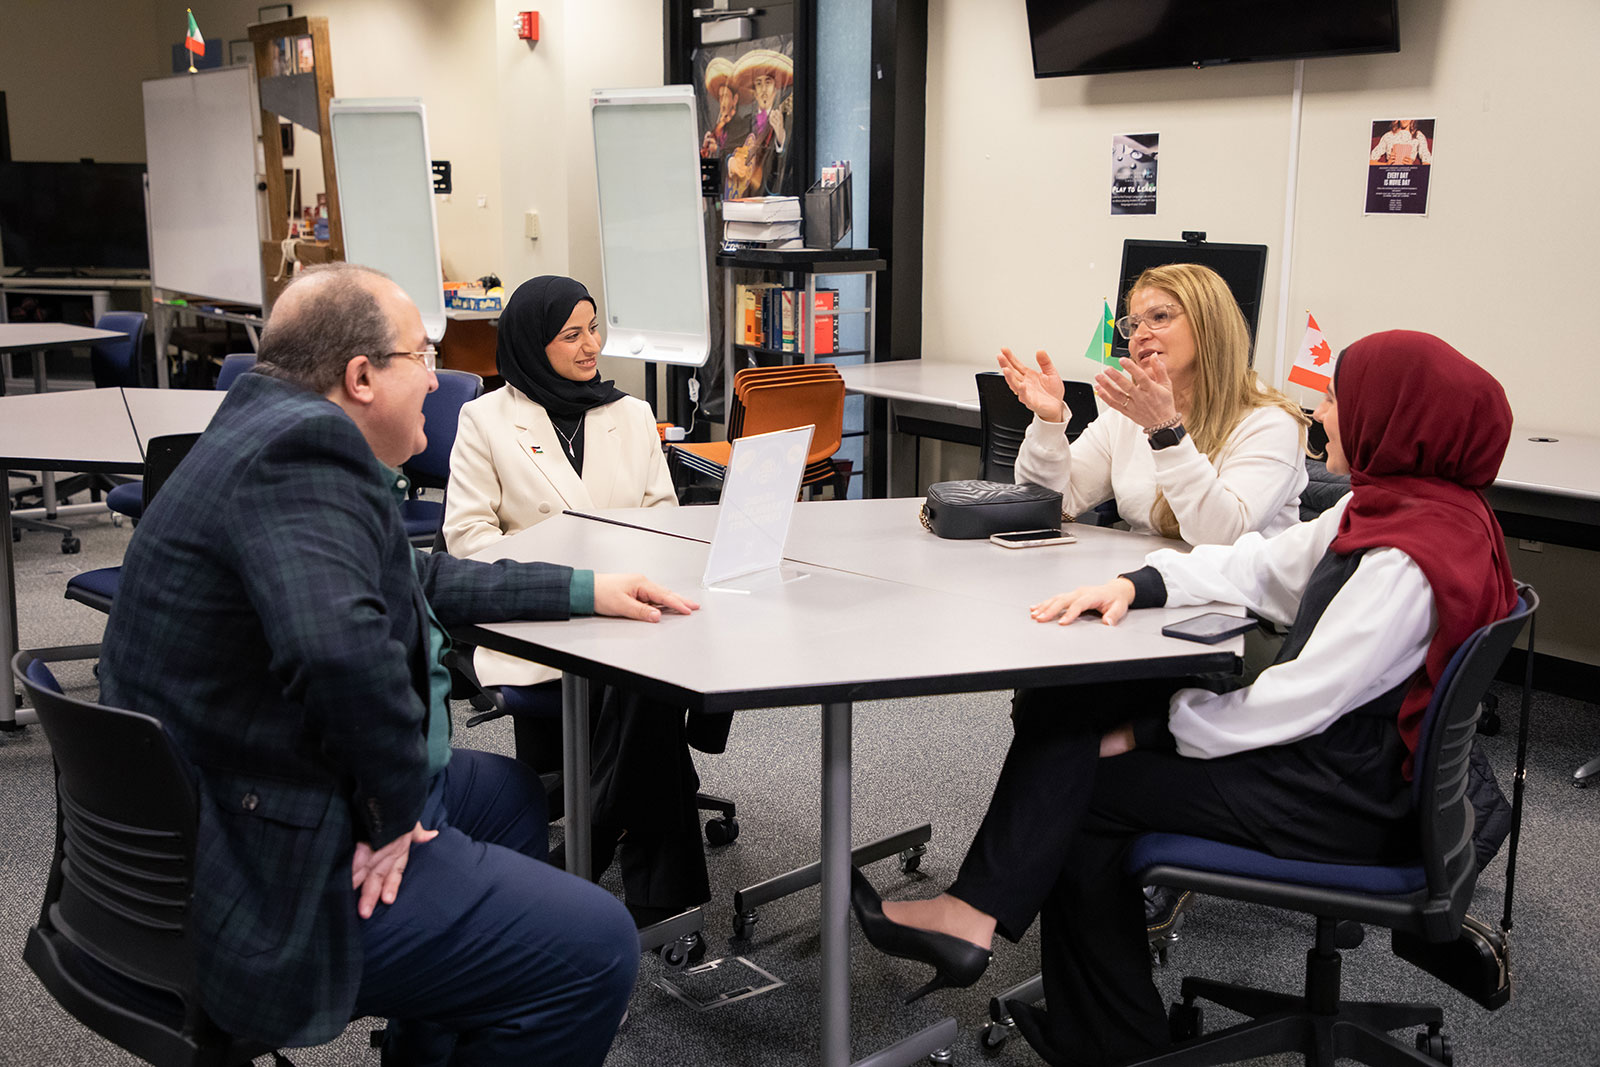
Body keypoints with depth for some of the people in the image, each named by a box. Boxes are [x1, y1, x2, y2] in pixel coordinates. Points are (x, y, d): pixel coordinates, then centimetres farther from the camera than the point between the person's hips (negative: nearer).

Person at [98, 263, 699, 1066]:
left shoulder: (275, 428, 11)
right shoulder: (303, 447, -23)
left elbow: (420, 580, 22)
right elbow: (341, 647, -38)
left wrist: (582, 591, 20)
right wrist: (392, 813, -22)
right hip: (269, 883, -11)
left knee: (510, 794, 29)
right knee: (597, 947, -13)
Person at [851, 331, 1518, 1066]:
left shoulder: (1407, 562, -26)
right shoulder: (1389, 508, 6)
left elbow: (1299, 703, -26)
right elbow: (1261, 565, 9)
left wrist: (1150, 731, -15)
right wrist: (1138, 583, -7)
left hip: (1340, 799, -9)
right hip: (1329, 751, 10)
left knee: (1079, 791, -2)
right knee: (1065, 718, -1)